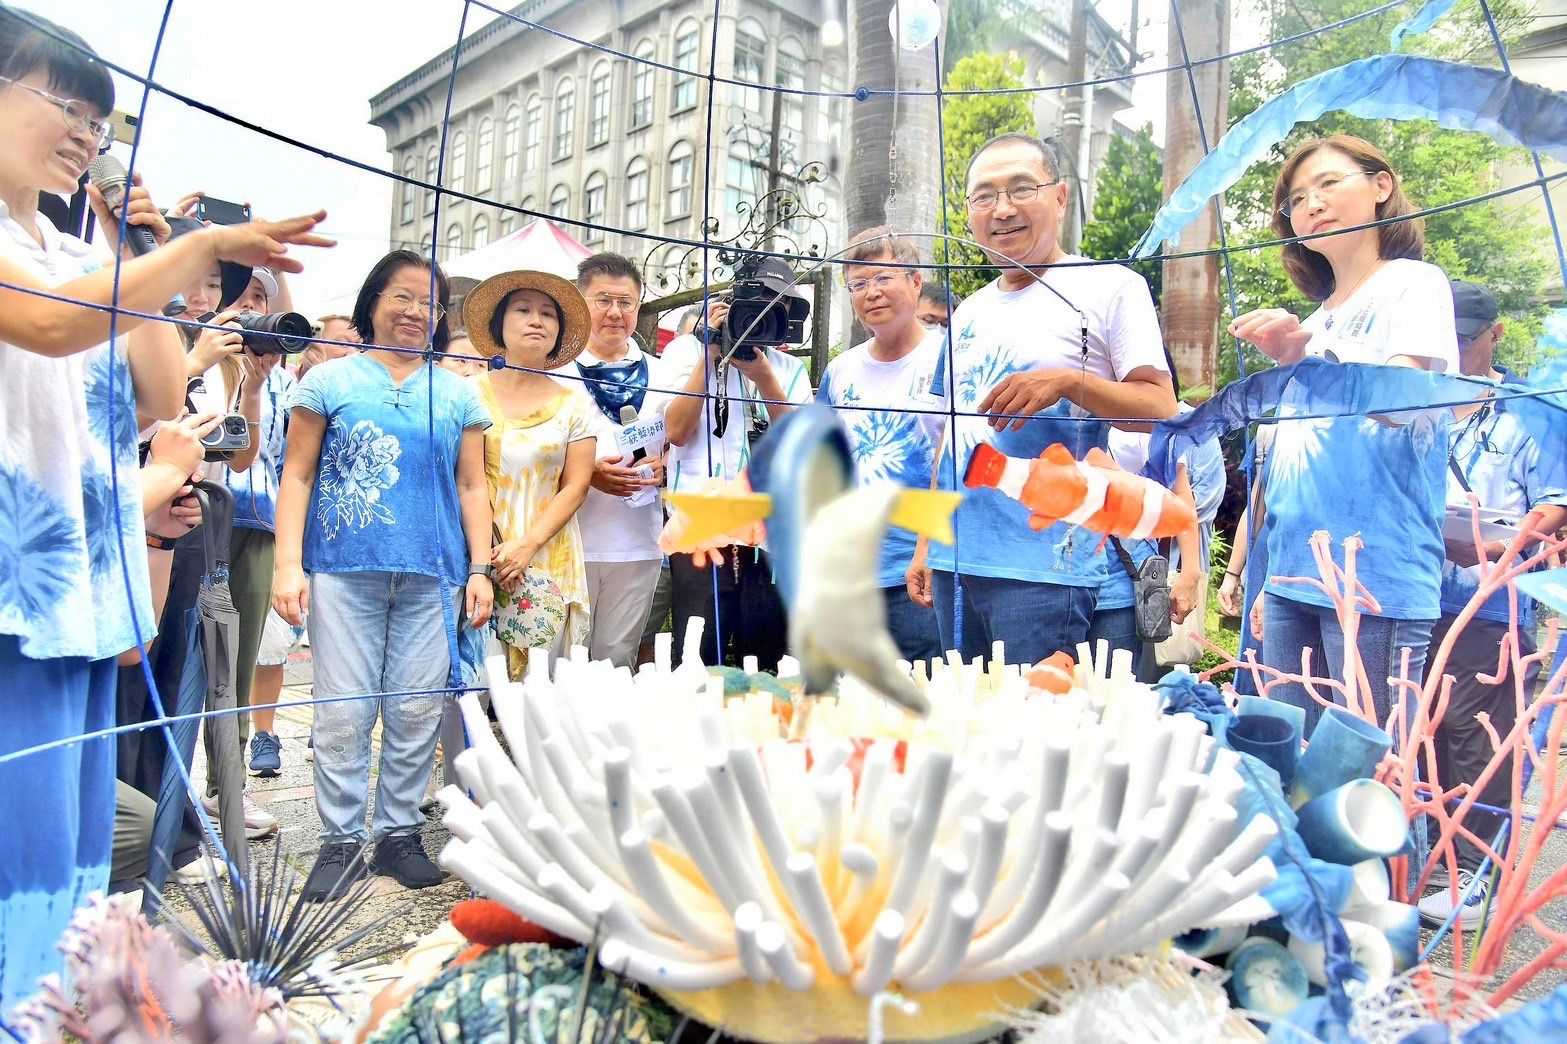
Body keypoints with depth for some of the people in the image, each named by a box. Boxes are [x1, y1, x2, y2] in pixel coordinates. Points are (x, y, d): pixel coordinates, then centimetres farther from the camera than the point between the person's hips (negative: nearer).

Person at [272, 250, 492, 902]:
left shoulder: (458, 395, 13)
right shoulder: (329, 381, 7)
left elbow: (471, 487, 13)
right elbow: (296, 476, 5)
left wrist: (479, 569, 5)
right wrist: (288, 565, -4)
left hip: (432, 576, 2)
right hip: (343, 571, -1)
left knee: (416, 711, 5)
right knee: (342, 712, 1)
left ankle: (400, 835, 18)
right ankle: (341, 841, 14)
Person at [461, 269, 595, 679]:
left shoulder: (573, 403, 7)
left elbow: (575, 488, 2)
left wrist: (527, 546, -10)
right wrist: (485, 552, -9)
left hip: (549, 561, 1)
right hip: (480, 556, -1)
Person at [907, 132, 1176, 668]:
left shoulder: (1110, 287, -2)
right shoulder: (968, 313, 17)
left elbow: (1161, 408, -6)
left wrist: (1068, 380, -22)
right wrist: (925, 545, 15)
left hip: (1044, 570, -6)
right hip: (954, 564, 6)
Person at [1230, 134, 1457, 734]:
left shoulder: (1414, 283, 2)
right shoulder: (1315, 319, 21)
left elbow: (1402, 403, -15)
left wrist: (1311, 355, -31)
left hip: (1378, 579, -7)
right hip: (1292, 581, 7)